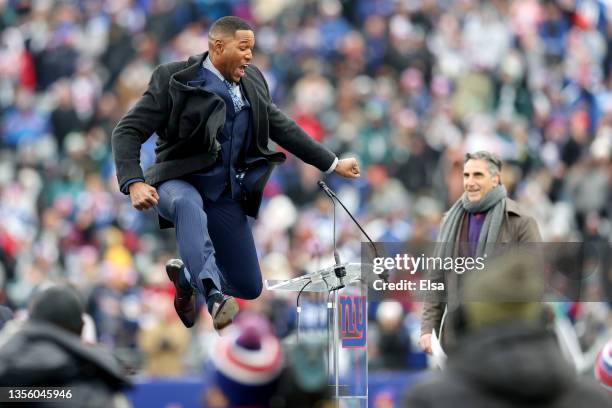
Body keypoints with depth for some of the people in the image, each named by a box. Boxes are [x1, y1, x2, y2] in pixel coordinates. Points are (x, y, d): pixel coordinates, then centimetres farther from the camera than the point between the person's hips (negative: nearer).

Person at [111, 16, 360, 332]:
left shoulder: (252, 83, 6)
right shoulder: (174, 80, -10)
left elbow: (282, 128, 19)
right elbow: (128, 131, -12)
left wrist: (333, 164, 21)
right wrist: (134, 184, -27)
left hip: (226, 195, 6)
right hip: (179, 183, -6)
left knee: (249, 288, 5)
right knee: (189, 206, -43)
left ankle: (187, 276, 32)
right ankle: (214, 296, -59)